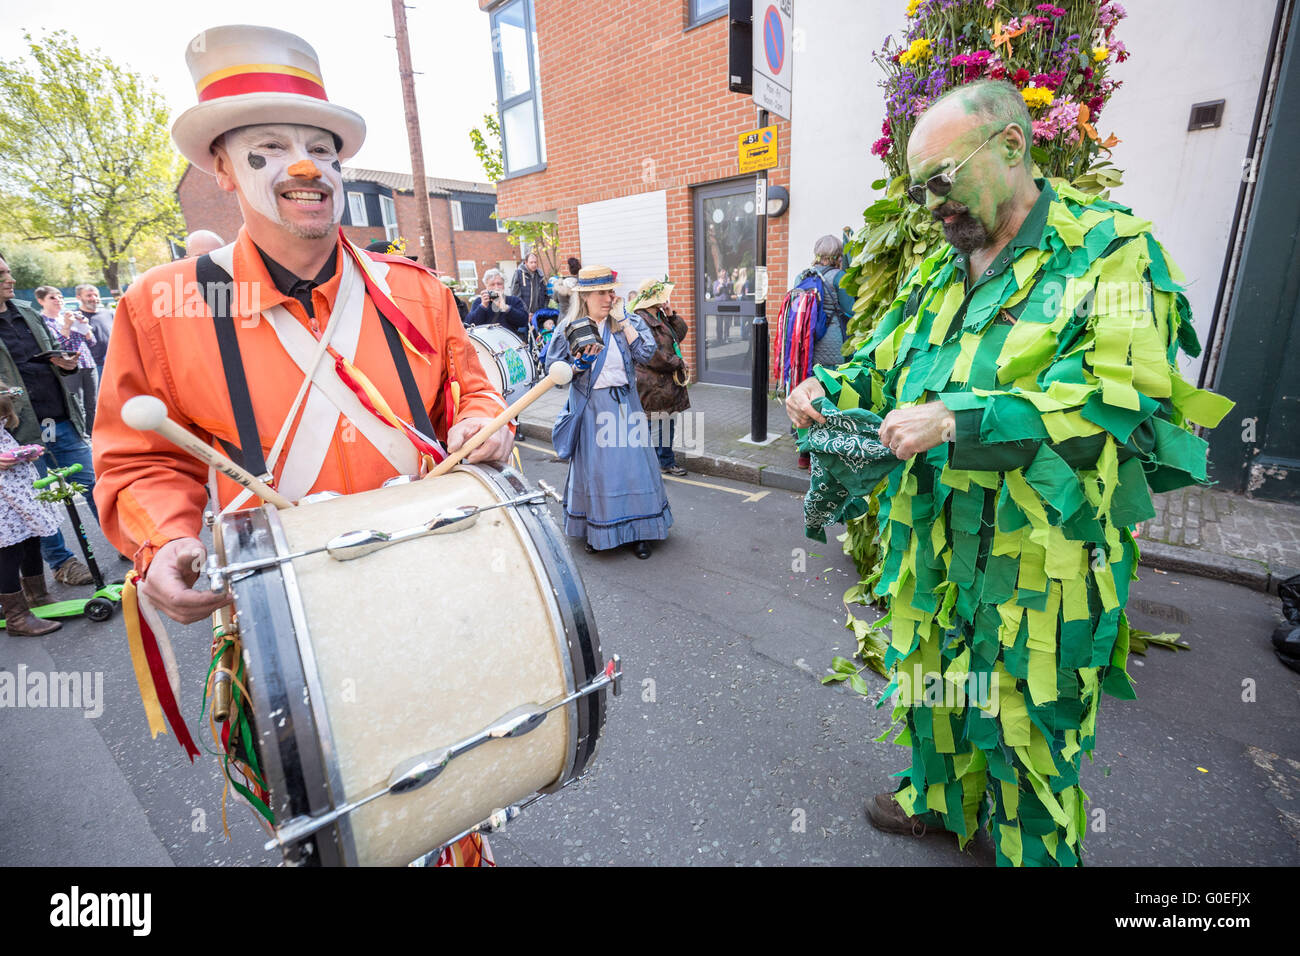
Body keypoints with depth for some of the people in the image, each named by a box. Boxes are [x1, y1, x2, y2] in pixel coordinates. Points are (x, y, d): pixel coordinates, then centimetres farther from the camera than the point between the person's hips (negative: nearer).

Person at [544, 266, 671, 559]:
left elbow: (645, 353, -10)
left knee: (632, 463, 1)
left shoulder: (628, 321, 5)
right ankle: (595, 531, 21)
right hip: (590, 407, -1)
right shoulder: (569, 328, 1)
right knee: (593, 467, 3)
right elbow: (553, 370, 1)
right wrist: (579, 365, -17)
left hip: (625, 403, 1)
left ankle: (637, 532, 14)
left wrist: (622, 320, -9)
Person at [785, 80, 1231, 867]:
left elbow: (1117, 399, -20)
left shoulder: (1108, 248, -8)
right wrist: (830, 389, -3)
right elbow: (884, 364, 18)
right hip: (932, 542, 7)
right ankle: (939, 797, 50)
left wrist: (958, 421, -28)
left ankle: (1034, 852, 39)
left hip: (1039, 552, -6)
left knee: (1026, 719, 11)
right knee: (932, 681, 22)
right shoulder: (939, 275, 11)